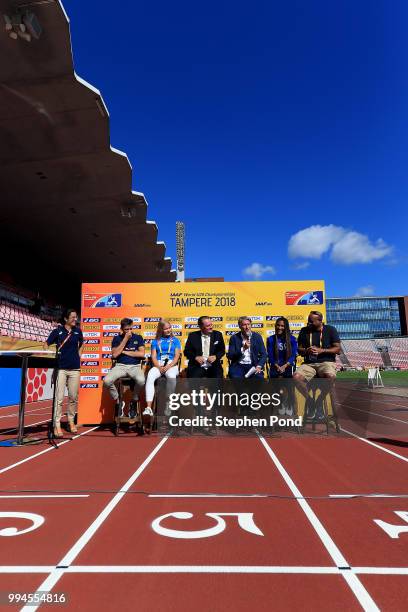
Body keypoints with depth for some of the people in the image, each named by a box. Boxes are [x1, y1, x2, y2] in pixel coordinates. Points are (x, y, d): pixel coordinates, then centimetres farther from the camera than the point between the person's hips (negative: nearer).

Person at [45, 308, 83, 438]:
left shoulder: (78, 331, 8)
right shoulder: (57, 331, -2)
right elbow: (46, 344, 0)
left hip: (74, 368, 3)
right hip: (61, 368, -3)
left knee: (73, 397, 10)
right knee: (59, 397, -5)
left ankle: (71, 421, 25)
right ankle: (57, 425, 2)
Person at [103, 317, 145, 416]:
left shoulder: (138, 338, 8)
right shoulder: (117, 338, 8)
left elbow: (142, 354, -5)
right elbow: (114, 354, -8)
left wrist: (124, 352, -4)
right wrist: (125, 339, -9)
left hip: (135, 366, -1)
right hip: (120, 366, 1)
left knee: (141, 380, -35)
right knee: (106, 381, -29)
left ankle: (133, 403, -6)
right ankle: (118, 403, -3)